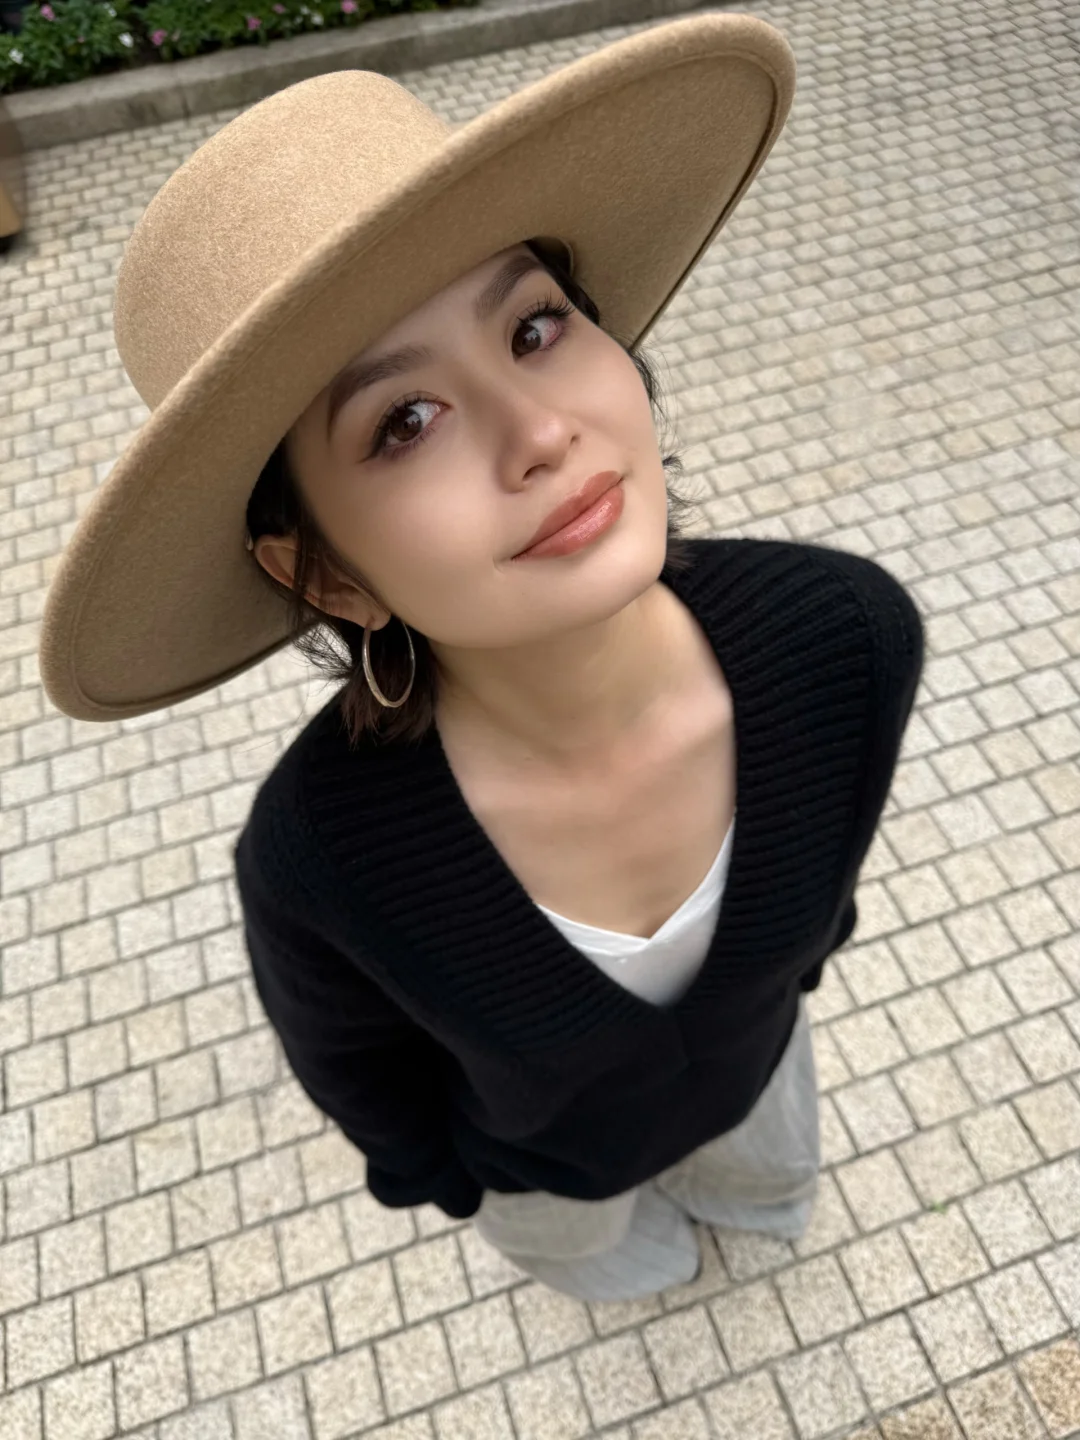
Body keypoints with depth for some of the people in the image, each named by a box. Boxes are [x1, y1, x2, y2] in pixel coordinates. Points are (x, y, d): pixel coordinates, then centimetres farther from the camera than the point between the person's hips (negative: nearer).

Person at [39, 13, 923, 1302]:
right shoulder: (313, 858, -43)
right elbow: (349, 1062, -18)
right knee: (613, 1262, 36)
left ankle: (742, 1188, 76)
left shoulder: (850, 633, -37)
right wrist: (448, 1180, 2)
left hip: (755, 1060, 2)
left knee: (773, 1192, 38)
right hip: (547, 1161, -1)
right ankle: (635, 1243, 75)